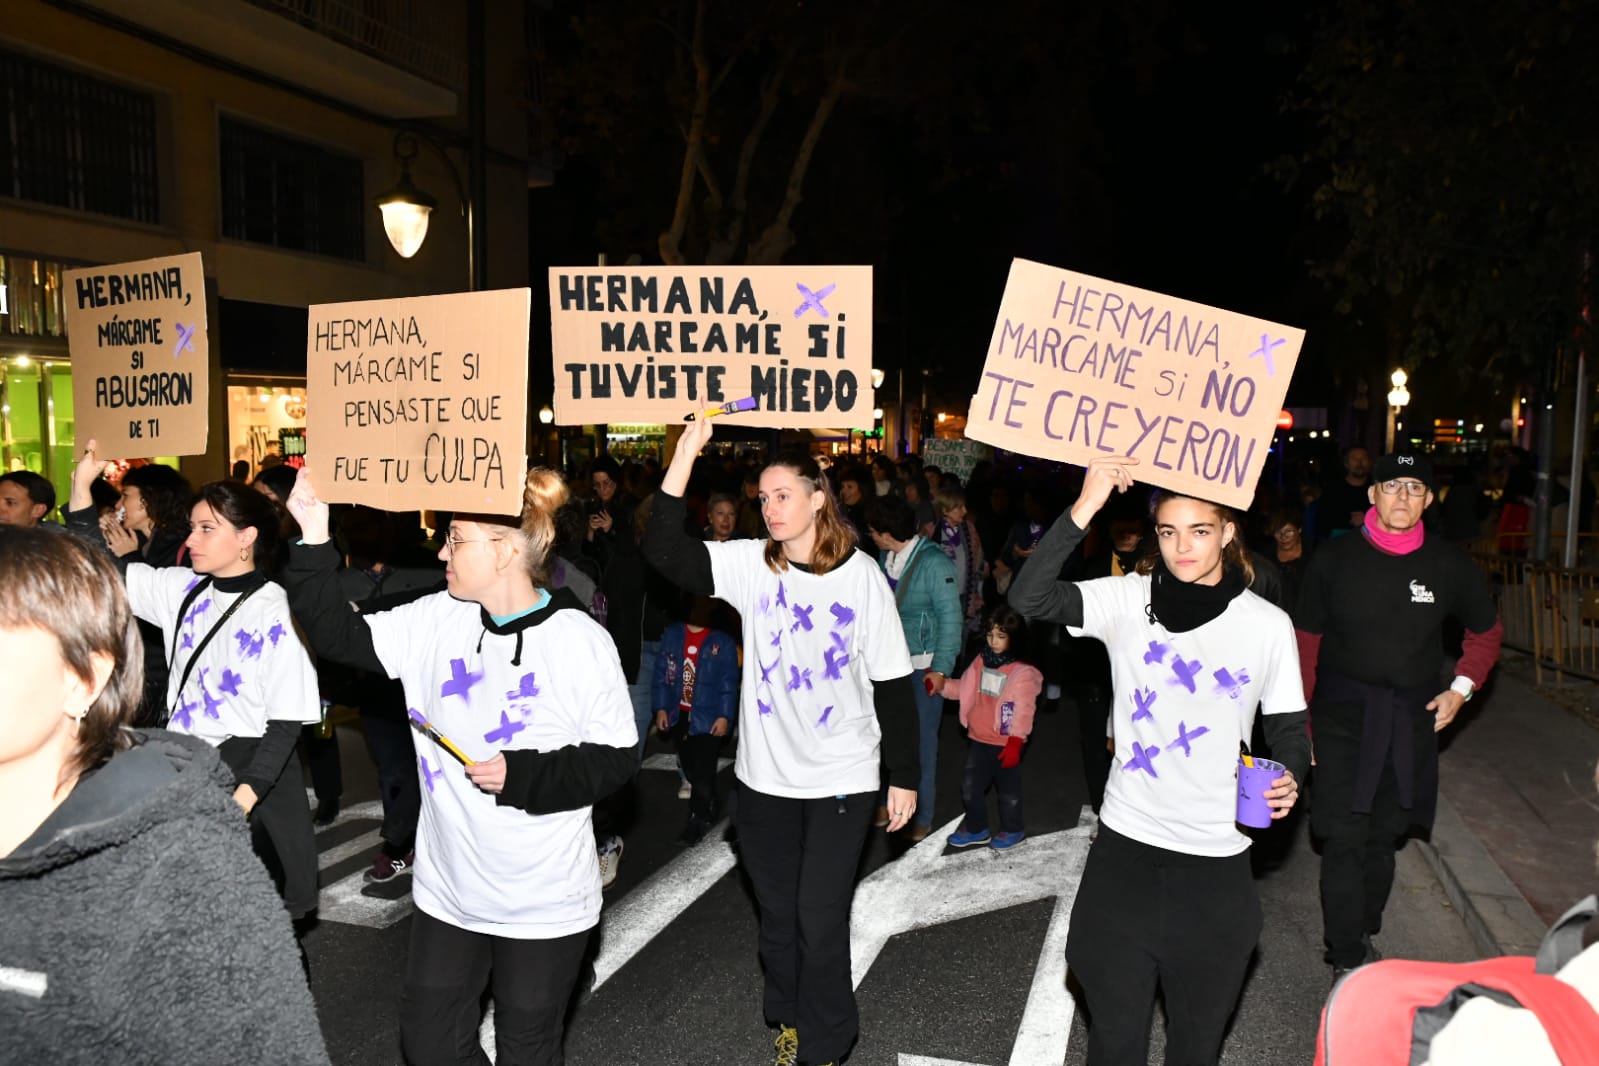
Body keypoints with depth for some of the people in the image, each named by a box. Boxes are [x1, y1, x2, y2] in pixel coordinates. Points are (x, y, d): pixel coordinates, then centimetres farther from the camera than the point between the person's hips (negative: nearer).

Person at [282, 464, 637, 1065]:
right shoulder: (434, 620, -3)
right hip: (447, 891, 5)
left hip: (544, 904, -4)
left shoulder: (580, 640, -16)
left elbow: (614, 760, -12)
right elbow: (337, 636, -3)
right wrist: (313, 541, -11)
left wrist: (520, 777, -23)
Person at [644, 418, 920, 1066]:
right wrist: (686, 453, -23)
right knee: (778, 914, 18)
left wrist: (904, 776, -3)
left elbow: (893, 681, -5)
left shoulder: (862, 574, -9)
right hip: (765, 773, 3)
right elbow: (663, 551, -17)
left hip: (841, 777, -3)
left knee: (819, 920, 2)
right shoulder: (751, 564, -4)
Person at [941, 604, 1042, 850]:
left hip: (1005, 744, -6)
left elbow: (1024, 711, -19)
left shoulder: (1023, 673, -17)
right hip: (978, 740, 6)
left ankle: (1012, 829, 33)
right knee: (970, 786, 15)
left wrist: (1015, 743, -21)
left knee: (1008, 790, 12)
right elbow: (962, 688, 9)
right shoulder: (981, 662, 3)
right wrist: (941, 683, -7)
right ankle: (976, 828, 33)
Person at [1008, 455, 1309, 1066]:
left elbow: (1288, 728, 7)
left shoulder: (1268, 624, -2)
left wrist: (1289, 779, -15)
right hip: (1125, 844, 0)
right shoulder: (1128, 600, -5)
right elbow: (1028, 598, -20)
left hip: (1217, 859, 1)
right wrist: (1084, 510, -29)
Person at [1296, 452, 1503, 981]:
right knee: (1344, 838, -6)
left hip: (1413, 718, 2)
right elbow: (1307, 641, 1)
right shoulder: (1335, 559, -5)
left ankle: (1361, 934, 32)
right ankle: (1348, 963, 5)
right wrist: (1301, 719, -1)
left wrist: (1462, 688, 4)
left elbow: (1486, 630, 16)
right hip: (1343, 713, -2)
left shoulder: (1449, 563, -1)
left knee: (1384, 836, 14)